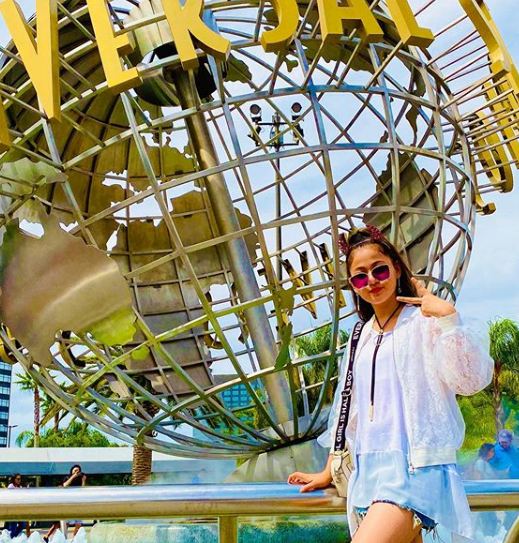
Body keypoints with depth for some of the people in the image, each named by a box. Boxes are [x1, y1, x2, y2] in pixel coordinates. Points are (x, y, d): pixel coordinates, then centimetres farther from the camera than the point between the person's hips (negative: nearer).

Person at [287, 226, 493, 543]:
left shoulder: (424, 321, -2)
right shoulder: (361, 338, 17)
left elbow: (472, 380, -15)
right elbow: (346, 411, 23)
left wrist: (448, 316, -22)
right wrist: (328, 474, 25)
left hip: (415, 465, -6)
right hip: (369, 469, 6)